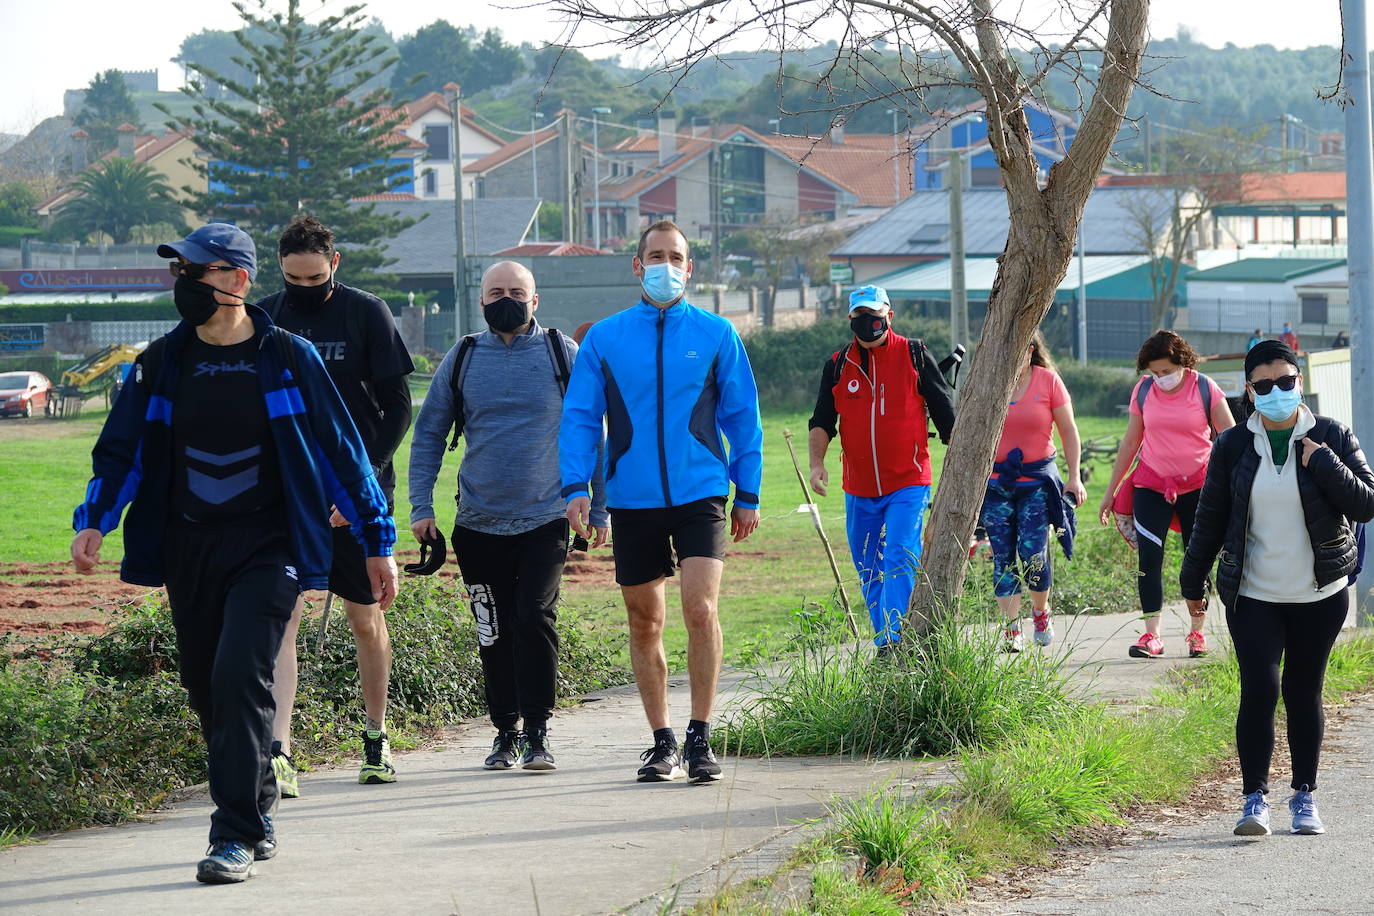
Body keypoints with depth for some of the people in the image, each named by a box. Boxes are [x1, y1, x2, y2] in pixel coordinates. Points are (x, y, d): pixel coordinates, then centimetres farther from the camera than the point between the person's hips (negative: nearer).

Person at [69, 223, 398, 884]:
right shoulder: (163, 364, 6)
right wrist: (94, 520, -10)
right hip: (188, 551, 4)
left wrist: (377, 541, 3)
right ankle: (256, 814, 27)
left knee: (239, 678, -18)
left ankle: (235, 835, -14)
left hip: (266, 548, -4)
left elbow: (340, 450, 2)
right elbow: (121, 448, 8)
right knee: (207, 690, 9)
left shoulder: (287, 359, -2)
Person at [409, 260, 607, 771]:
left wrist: (599, 509, 5)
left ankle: (537, 733, -6)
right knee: (494, 633, 6)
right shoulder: (462, 360, 7)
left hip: (546, 519, -2)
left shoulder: (563, 354, 3)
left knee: (535, 620, -13)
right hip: (479, 523, 2)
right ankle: (506, 731, 17)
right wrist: (421, 508, 4)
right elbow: (428, 436, 12)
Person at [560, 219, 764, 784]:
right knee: (644, 624, 6)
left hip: (700, 494, -1)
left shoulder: (715, 334, 4)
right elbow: (579, 417, 8)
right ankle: (662, 743, 18)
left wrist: (748, 493, 8)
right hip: (632, 500, 2)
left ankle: (700, 737, -7)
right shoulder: (604, 339, 5)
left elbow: (742, 417, 10)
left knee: (700, 608, -17)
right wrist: (575, 487, -3)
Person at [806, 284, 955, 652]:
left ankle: (895, 639, -22)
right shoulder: (838, 365, 8)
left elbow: (946, 415, 5)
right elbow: (821, 422, 8)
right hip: (858, 489, 4)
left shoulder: (915, 356, 0)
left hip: (908, 485, -4)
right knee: (868, 570, 8)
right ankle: (885, 646, 17)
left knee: (900, 560, -18)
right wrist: (816, 462, -10)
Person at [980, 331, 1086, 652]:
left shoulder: (1048, 381, -1)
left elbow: (1068, 431, 4)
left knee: (1033, 552, -9)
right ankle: (1012, 630, 1)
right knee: (1002, 557, -3)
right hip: (995, 482, 2)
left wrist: (1074, 477, -2)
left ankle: (1041, 612, 18)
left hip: (1038, 480, -2)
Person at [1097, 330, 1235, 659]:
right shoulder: (1143, 390, 1)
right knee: (1149, 557, -7)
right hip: (1152, 484, 2)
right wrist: (1110, 492, 11)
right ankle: (1151, 635, -7)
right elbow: (1131, 441, 9)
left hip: (1198, 484, -2)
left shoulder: (1205, 389, -7)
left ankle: (1196, 632, 13)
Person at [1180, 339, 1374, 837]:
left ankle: (1305, 796, 20)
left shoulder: (1331, 437, -1)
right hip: (1253, 595, 0)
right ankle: (1254, 797, -5)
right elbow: (1210, 516, 10)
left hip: (1320, 595, 0)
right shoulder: (1234, 446, 1)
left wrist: (1323, 463, -17)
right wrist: (1193, 581, 14)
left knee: (1303, 692, 7)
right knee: (1260, 689, -12)